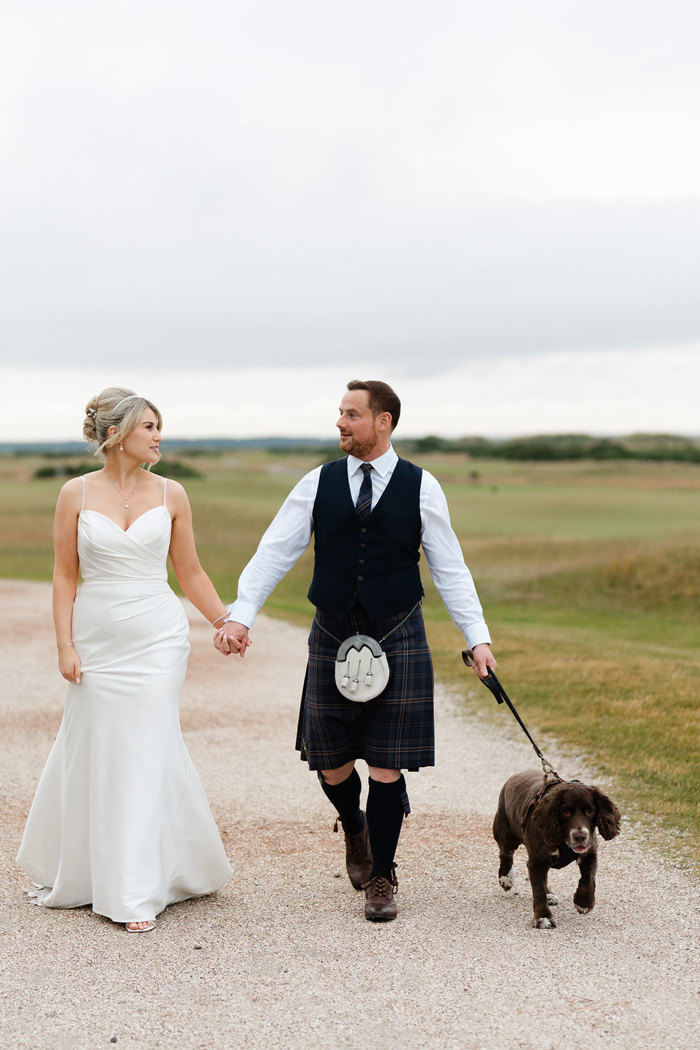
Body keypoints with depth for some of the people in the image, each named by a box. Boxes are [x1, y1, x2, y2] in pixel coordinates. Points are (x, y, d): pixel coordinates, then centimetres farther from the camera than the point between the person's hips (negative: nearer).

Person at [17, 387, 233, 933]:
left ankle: (138, 893, 5)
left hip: (157, 639, 0)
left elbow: (190, 572, 9)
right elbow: (65, 575, 2)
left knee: (147, 754, -2)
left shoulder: (170, 494, 2)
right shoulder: (77, 493, 0)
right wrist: (65, 644, -4)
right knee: (92, 755, 8)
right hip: (97, 638, 0)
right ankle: (74, 874, 30)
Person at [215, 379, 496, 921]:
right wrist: (240, 614, -14)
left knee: (386, 765, -1)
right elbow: (274, 553, -1)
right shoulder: (318, 485, 2)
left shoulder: (421, 487, -1)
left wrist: (478, 638, -4)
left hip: (398, 640, -2)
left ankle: (381, 876, 17)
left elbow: (450, 569, 2)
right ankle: (356, 828, 41)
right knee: (332, 764, 8)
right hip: (332, 638, 2)